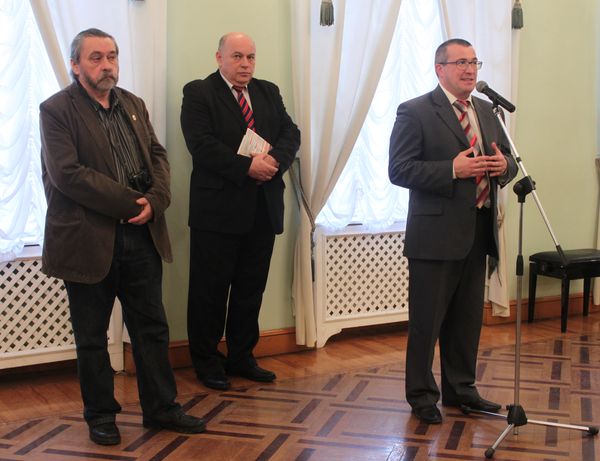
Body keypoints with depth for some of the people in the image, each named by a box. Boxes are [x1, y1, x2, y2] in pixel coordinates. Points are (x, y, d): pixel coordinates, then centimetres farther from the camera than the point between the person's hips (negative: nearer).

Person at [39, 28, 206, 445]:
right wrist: (130, 203, -18)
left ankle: (161, 407, 25)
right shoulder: (56, 110, -8)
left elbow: (158, 156, 10)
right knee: (92, 337, 9)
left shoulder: (134, 105, 12)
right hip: (89, 239, -5)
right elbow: (67, 174, -17)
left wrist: (155, 200, -10)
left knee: (152, 328, 12)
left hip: (141, 235, 6)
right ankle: (100, 415, 24)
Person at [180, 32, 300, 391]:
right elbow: (202, 145, -15)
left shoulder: (269, 92, 15)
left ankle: (241, 357, 25)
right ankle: (206, 361, 17)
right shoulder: (198, 93, -3)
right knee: (210, 289, 4)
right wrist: (247, 166, -21)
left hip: (263, 209, 6)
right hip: (218, 209, -5)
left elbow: (291, 133, 7)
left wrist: (274, 160, -13)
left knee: (252, 287, 12)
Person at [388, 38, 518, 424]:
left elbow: (508, 160, 19)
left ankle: (460, 389, 31)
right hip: (436, 234, -7)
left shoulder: (486, 111, 14)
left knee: (469, 318, 16)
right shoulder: (415, 112, -8)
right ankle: (422, 395, 18)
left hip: (478, 233, 7)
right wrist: (453, 169, -23)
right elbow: (399, 170, -15)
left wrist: (503, 164, -6)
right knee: (427, 320, 3)